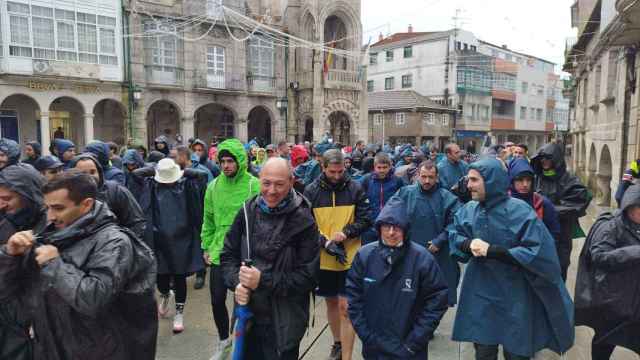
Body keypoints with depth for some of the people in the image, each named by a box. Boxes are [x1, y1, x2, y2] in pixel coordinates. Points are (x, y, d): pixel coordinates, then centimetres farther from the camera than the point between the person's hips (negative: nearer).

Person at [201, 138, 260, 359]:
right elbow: (208, 221, 11)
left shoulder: (254, 186, -11)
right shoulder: (214, 186, 2)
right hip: (219, 254, 4)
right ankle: (224, 341, 36)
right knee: (217, 300, 11)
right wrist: (207, 247, 10)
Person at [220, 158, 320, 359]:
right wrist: (236, 283, -12)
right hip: (247, 315, 4)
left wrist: (263, 281, -21)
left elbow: (307, 277, -14)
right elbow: (228, 255, 6)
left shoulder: (303, 221, -14)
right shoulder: (248, 211, -1)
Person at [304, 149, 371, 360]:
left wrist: (345, 233, -20)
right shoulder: (311, 191, -4)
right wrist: (326, 243, -18)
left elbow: (365, 220, -3)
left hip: (349, 258, -2)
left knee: (345, 307, -3)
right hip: (323, 258, 2)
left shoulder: (355, 189, -4)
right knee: (331, 302, 19)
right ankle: (337, 343, 41)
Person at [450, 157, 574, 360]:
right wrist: (469, 243, -14)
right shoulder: (469, 210, -2)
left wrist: (492, 251, -23)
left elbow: (537, 252, -20)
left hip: (515, 297, -3)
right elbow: (455, 236, 9)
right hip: (481, 294, 4)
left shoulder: (519, 211, -17)